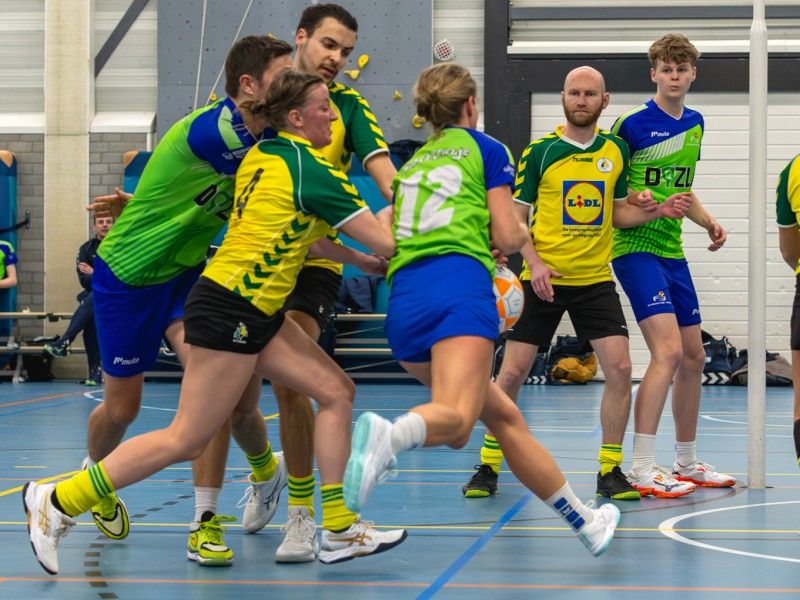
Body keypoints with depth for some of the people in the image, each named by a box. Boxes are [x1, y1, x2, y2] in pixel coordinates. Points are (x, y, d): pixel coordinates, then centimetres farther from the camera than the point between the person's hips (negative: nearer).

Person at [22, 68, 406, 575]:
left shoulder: (262, 155, 11)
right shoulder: (312, 171, -14)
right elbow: (386, 243, -12)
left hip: (257, 313, 10)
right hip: (232, 310, -10)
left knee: (336, 392, 7)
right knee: (186, 440, -5)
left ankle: (339, 531, 7)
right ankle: (59, 502, 2)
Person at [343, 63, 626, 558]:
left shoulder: (412, 163, 28)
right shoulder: (486, 149, 14)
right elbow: (507, 237, 7)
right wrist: (523, 234, 31)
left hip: (404, 297, 6)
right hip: (459, 284, -6)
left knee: (503, 415, 14)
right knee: (454, 418, -24)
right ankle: (389, 436, -54)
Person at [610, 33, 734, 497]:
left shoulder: (695, 124, 12)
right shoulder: (632, 124, -10)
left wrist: (709, 222, 7)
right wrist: (639, 203, -24)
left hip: (673, 250, 8)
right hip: (636, 246, -8)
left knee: (693, 357, 11)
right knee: (668, 350, -19)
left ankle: (687, 463, 24)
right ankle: (642, 469, -16)